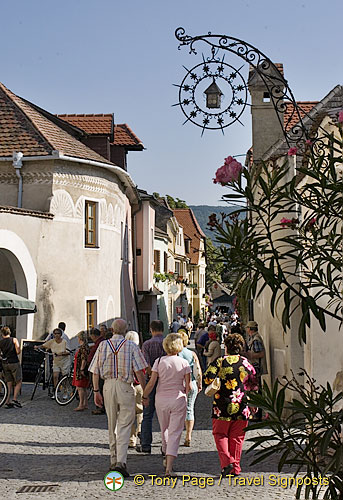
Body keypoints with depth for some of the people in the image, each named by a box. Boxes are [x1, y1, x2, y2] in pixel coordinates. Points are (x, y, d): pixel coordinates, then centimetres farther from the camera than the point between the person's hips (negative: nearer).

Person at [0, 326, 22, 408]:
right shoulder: (14, 340, -4)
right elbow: (18, 351, -13)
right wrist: (13, 354, 8)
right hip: (14, 363, -4)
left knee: (9, 384, 10)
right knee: (18, 382, 5)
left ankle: (7, 402, 8)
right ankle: (15, 399, -7)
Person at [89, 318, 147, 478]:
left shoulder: (103, 345, 5)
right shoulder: (131, 346, -3)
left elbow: (95, 371, 4)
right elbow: (139, 371, -7)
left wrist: (96, 391, 10)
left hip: (108, 386, 3)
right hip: (125, 386, -3)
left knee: (112, 426, 15)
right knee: (124, 425, -2)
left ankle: (114, 461, 22)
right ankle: (121, 462, -14)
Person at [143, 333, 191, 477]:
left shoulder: (159, 361, -4)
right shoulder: (184, 363, -5)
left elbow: (151, 383, -6)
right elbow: (188, 386, -4)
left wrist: (145, 396, 9)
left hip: (161, 399, 2)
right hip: (178, 399, -2)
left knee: (164, 430, 22)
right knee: (175, 433, -1)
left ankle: (166, 457, 40)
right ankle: (169, 467, -10)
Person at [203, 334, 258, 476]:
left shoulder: (220, 361, -6)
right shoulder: (246, 363, 4)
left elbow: (207, 378, -12)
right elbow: (254, 384, 12)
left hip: (222, 406, -3)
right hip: (241, 406, 3)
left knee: (220, 434, 11)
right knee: (237, 437, 13)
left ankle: (226, 461, -8)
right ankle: (235, 468, 15)